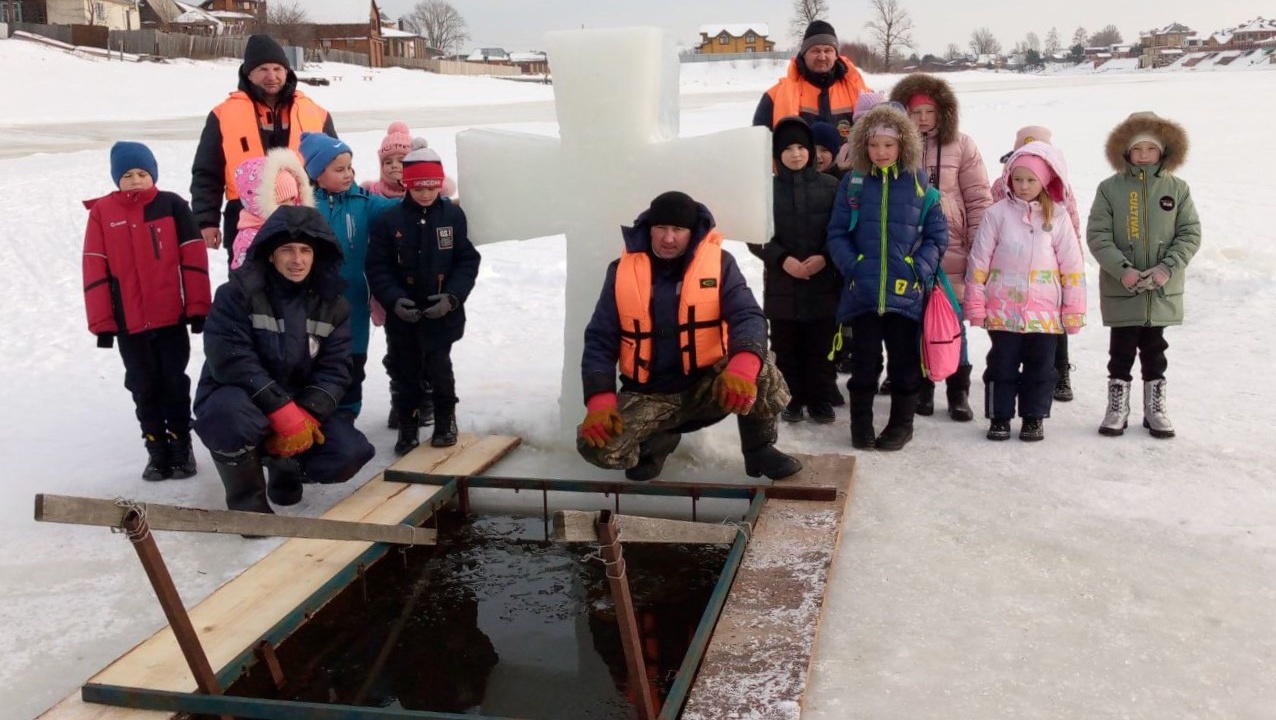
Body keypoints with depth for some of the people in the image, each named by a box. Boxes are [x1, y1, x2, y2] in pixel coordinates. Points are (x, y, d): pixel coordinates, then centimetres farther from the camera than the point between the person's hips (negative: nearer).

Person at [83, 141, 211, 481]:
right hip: (128, 322, 1)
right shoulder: (102, 212, 0)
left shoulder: (172, 205, -2)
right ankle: (156, 452, 19)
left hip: (172, 317, -1)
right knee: (144, 388, 9)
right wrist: (102, 322, -3)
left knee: (175, 384, 8)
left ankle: (181, 448, 20)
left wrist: (197, 307, -5)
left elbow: (193, 258, -2)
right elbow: (95, 270, -1)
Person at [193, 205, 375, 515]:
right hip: (237, 397, -4)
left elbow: (333, 369, -6)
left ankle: (285, 465, 17)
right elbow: (230, 360, -25)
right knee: (231, 413, -40)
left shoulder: (332, 303, -1)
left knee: (352, 453, -18)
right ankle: (247, 497, -10)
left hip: (300, 405, 4)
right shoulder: (238, 292, -15)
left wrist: (307, 415, -24)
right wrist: (282, 411, -32)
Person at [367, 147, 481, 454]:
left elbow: (467, 261, -2)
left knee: (438, 367, -1)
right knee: (405, 371, 11)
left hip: (442, 312, -1)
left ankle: (445, 420, 23)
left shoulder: (453, 215, -4)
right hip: (403, 314, 1)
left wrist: (452, 296, -13)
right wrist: (393, 300, -16)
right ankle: (408, 426, 27)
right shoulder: (388, 220, -5)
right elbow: (377, 267, -4)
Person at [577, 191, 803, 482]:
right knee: (596, 444, -22)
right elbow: (600, 340, -3)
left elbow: (748, 317, -18)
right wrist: (600, 402, -19)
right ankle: (659, 439, 12)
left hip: (707, 385, -1)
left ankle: (759, 449, -2)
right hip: (648, 393, 1)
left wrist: (742, 367, -41)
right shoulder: (624, 271, -4)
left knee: (758, 369, -30)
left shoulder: (718, 263, -7)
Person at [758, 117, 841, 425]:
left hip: (824, 281, 0)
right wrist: (782, 259, -13)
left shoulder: (830, 186, 2)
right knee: (786, 346, 7)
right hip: (782, 283, 1)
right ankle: (793, 397, 19)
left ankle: (820, 397, 17)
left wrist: (825, 258, -14)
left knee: (821, 345, 5)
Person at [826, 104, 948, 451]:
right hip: (862, 290, 0)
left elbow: (937, 235, 3)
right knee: (864, 359, 8)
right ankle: (860, 422, 22)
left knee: (904, 359, 8)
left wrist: (918, 272, -8)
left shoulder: (919, 183, 3)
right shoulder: (852, 182, 4)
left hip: (906, 291, 0)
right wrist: (852, 269, -10)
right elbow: (837, 233, 3)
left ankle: (901, 423, 23)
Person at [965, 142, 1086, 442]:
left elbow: (1073, 268, 4)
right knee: (1002, 365, 7)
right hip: (1002, 310, -1)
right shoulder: (997, 213, -2)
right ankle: (999, 417, 19)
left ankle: (1034, 418, 23)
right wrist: (975, 304, -2)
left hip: (1044, 312, 1)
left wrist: (1074, 311, 2)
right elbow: (979, 261, -1)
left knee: (1041, 367, 10)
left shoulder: (1057, 219, 1)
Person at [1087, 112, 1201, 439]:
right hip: (1120, 288, -2)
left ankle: (1155, 409, 24)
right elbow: (1097, 235, -9)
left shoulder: (1177, 188, 0)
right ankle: (1117, 409, 18)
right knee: (1121, 350, 6)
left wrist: (1168, 267, -14)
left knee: (1154, 349, 13)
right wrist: (1123, 270, -19)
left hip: (1163, 290, 2)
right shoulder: (1110, 189, -6)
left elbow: (1190, 234, 0)